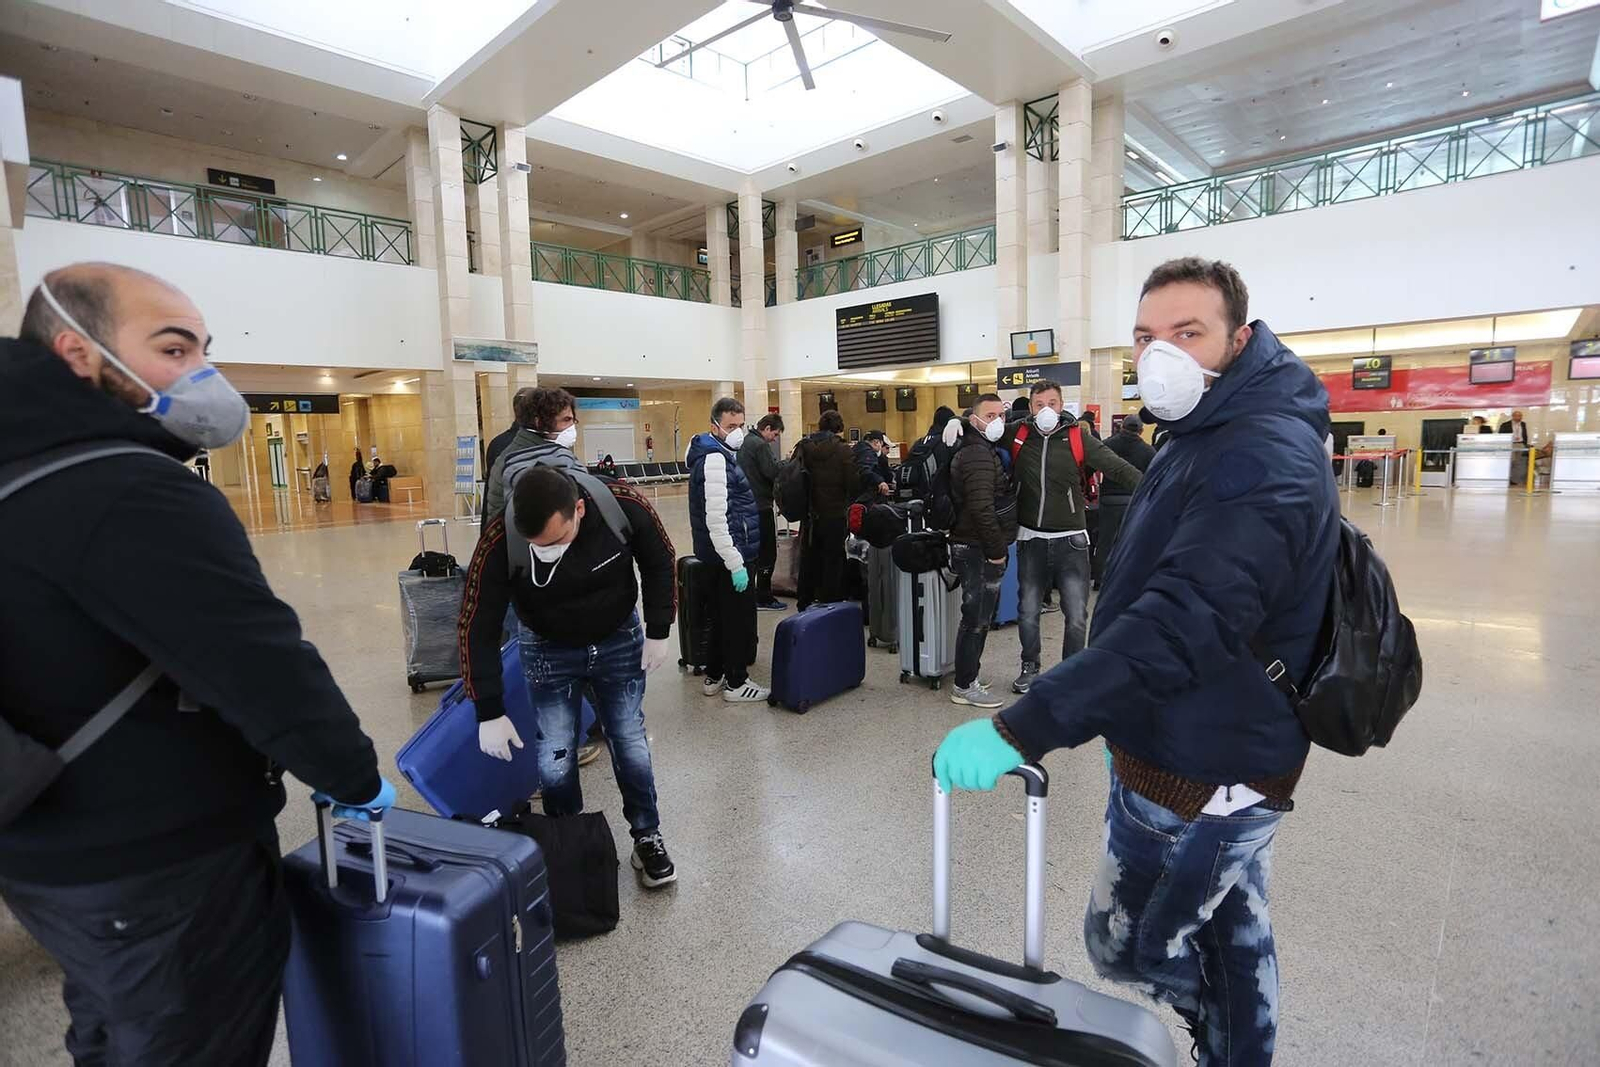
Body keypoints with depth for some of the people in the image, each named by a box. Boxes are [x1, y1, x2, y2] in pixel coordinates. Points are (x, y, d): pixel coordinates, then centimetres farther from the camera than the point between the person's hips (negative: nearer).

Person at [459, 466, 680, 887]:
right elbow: (477, 628, -20)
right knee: (555, 757, -1)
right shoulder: (499, 540, -30)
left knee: (629, 743, 4)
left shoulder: (624, 504, -29)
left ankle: (647, 837, 26)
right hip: (549, 651, 0)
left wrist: (658, 632, -7)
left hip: (619, 640, 0)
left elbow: (659, 563, -9)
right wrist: (489, 713, -18)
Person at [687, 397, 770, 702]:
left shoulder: (721, 454, 14)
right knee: (740, 617, 1)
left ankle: (714, 676, 29)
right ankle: (736, 682, 13)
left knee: (722, 614, 17)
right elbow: (716, 519, -25)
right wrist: (736, 564, -24)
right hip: (730, 553, -10)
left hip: (722, 554, 10)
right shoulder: (714, 459, -19)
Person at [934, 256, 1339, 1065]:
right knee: (1233, 931, 25)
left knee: (1124, 947, 7)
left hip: (1202, 776, -10)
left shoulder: (1262, 459, -25)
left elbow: (1185, 620, -37)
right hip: (1226, 754, 10)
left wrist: (1020, 731, -41)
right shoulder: (1211, 436, 10)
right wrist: (1127, 718, 19)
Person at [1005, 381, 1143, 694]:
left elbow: (1118, 467, -9)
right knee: (1028, 613, 12)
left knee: (1076, 616, 1)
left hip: (1070, 541, -1)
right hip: (1031, 540, 2)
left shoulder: (1078, 439, -4)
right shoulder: (1016, 436, 0)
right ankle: (1030, 667, 34)